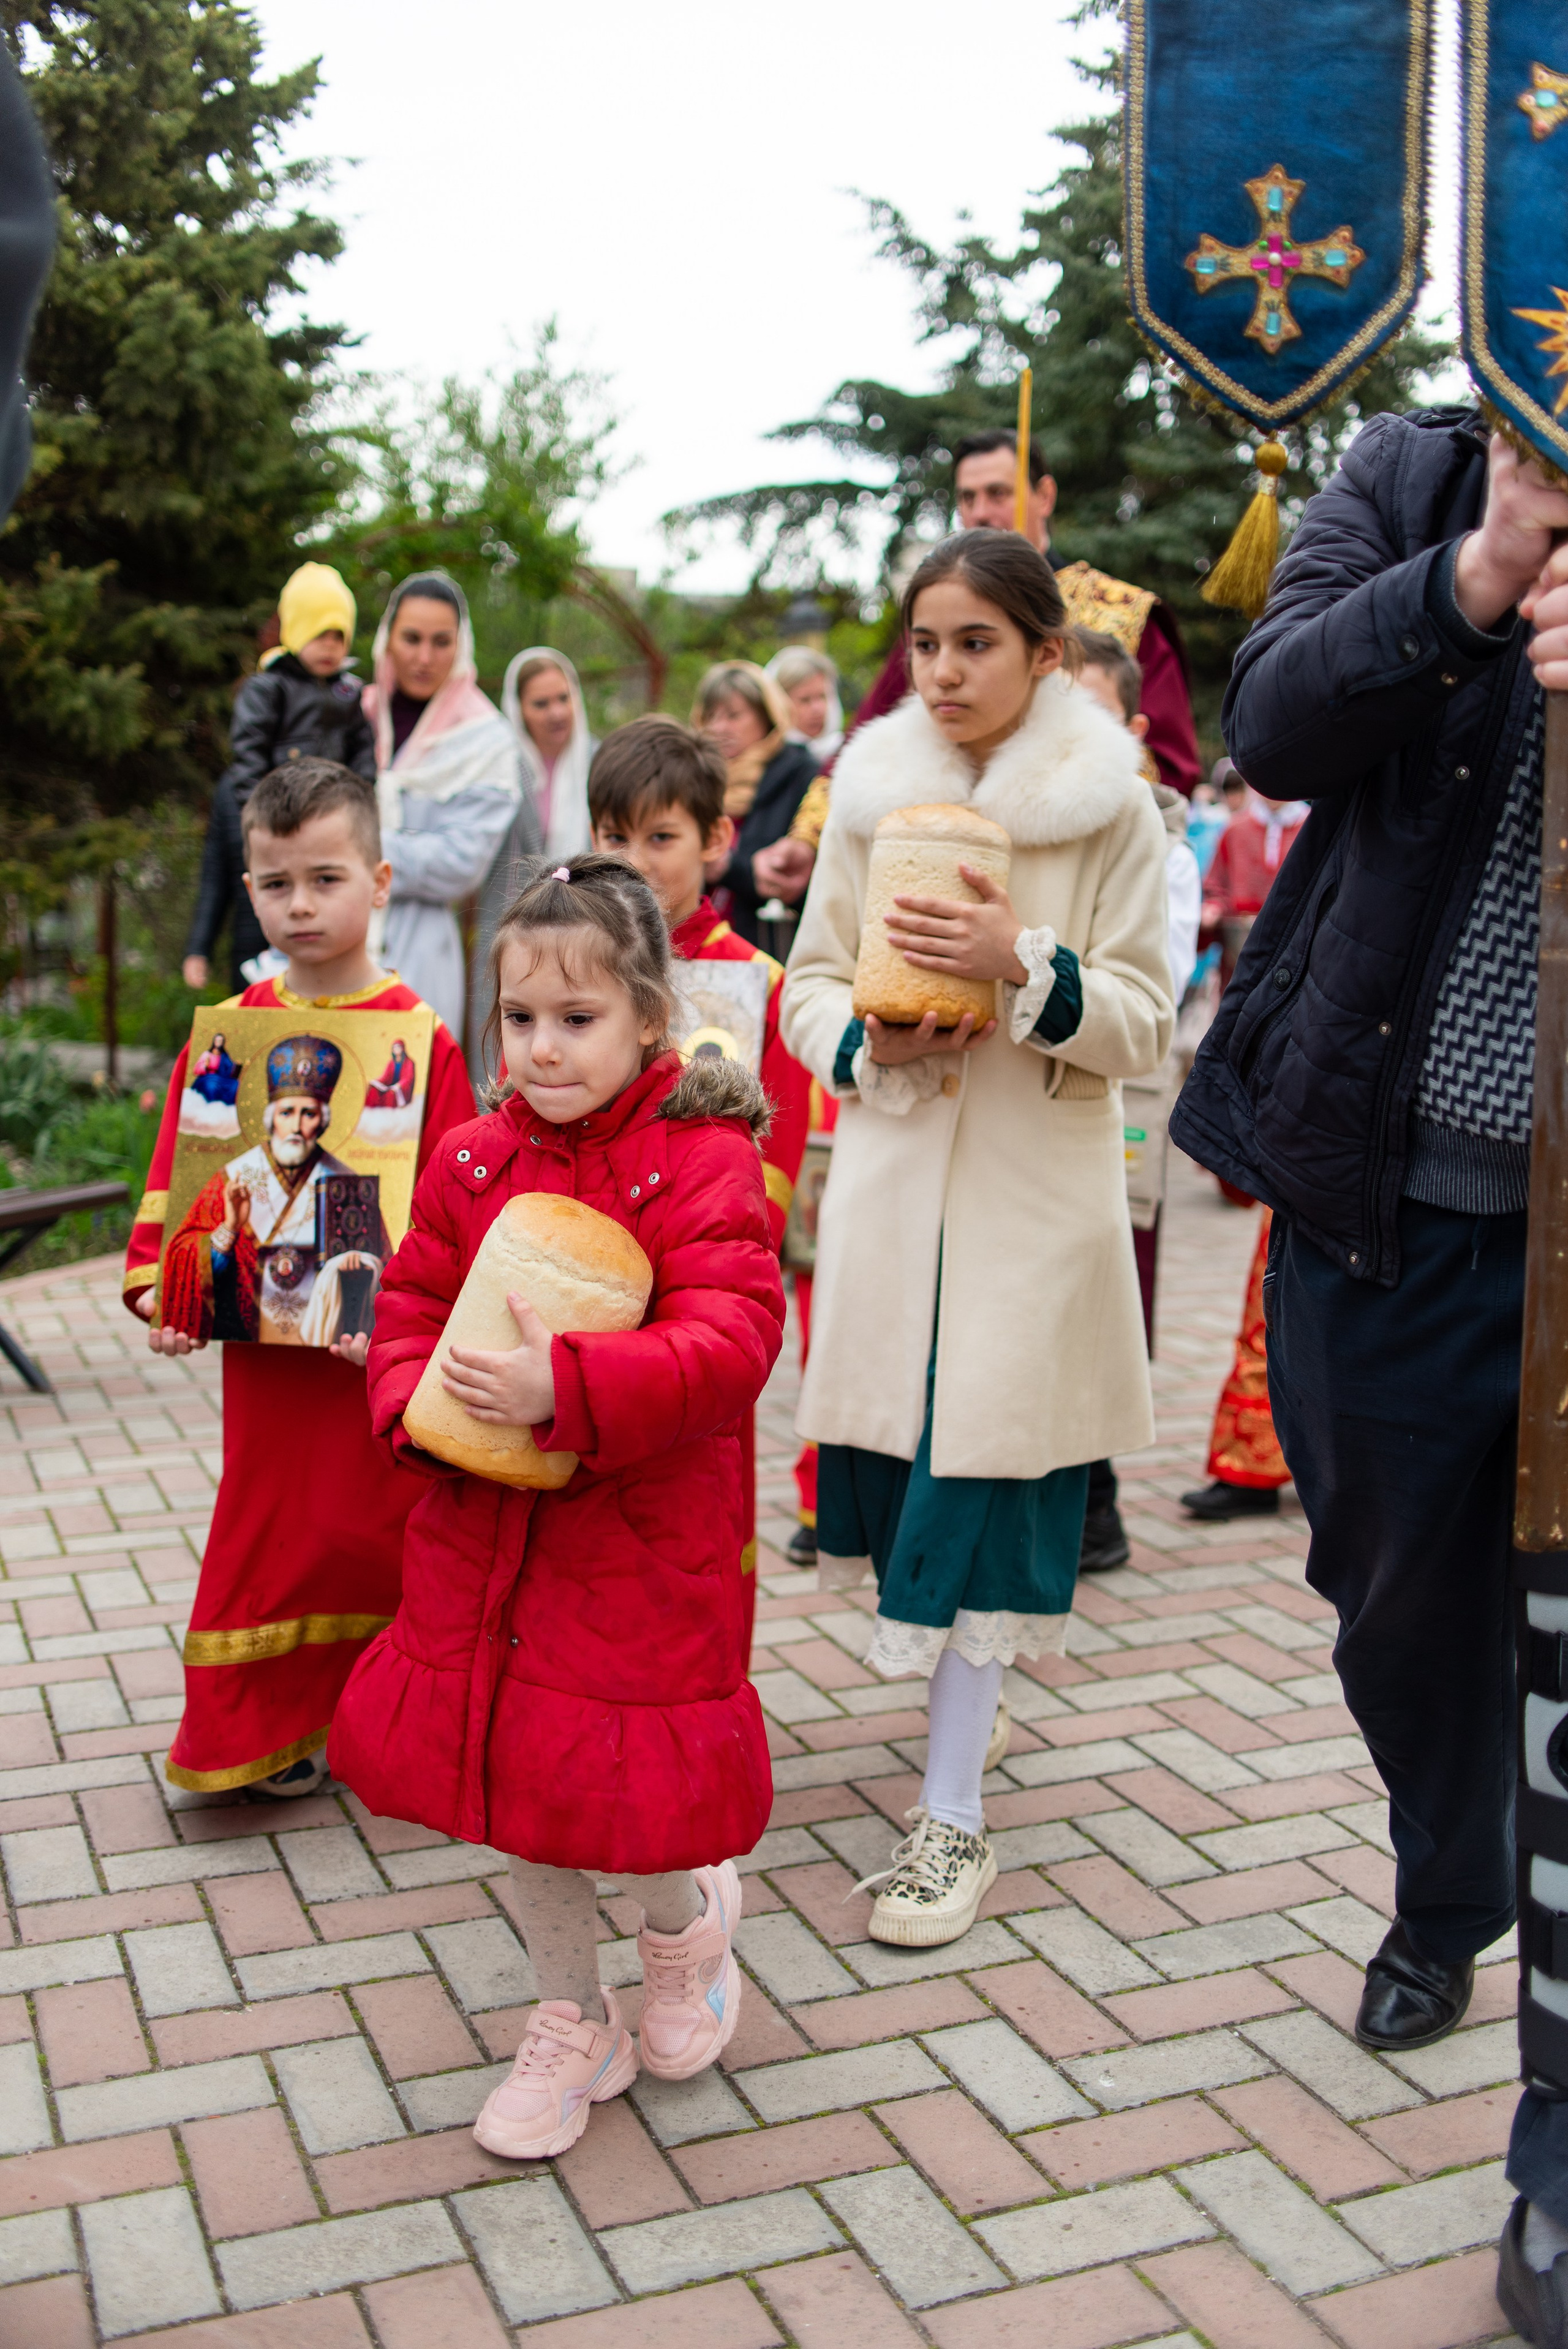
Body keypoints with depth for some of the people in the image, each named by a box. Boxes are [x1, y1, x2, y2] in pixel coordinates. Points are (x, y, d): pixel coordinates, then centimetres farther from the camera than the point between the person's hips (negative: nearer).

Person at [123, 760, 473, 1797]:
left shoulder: (420, 1038, -8)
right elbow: (179, 1171, 5)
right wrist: (160, 1284, -6)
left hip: (388, 1345, -3)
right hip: (263, 1341, 3)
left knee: (384, 1526, 9)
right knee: (272, 1522, 13)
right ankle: (276, 1723, 28)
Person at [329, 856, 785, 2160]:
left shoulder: (702, 1162, -13)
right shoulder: (474, 1160, 4)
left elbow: (729, 1342, -22)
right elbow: (412, 1302, 11)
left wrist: (568, 1389, -33)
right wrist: (417, 1403, -10)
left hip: (645, 1543, -5)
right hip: (485, 1536, 6)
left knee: (616, 1790, -4)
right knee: (506, 1774, 13)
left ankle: (687, 1914, 34)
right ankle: (574, 2025, 35)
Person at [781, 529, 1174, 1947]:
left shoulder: (1112, 806, -3)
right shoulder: (873, 787, 6)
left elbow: (1145, 1023, -4)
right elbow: (809, 985, 11)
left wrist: (1026, 963, -21)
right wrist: (870, 1041, -10)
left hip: (1036, 1197, -3)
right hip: (893, 1179, 3)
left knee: (982, 1485, -4)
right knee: (899, 1461, 8)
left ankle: (956, 1818, 6)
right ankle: (959, 1698, 36)